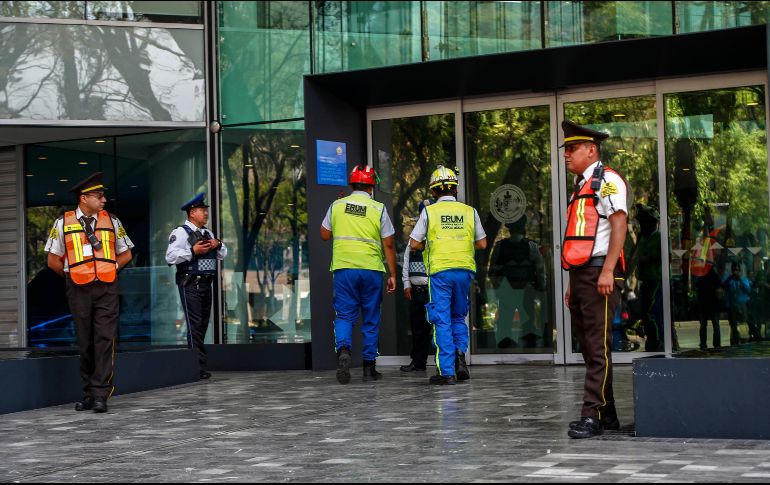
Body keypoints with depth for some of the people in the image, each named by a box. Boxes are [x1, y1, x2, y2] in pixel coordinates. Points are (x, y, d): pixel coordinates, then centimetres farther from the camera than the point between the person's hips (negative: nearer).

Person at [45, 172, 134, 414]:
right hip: (79, 290, 0)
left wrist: (107, 270, 8)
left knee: (105, 339, -9)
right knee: (85, 342, 5)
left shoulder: (111, 221, 8)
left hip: (107, 288, 0)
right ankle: (89, 392, 14)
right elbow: (53, 260, 9)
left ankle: (100, 394, -10)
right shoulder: (63, 223, 4)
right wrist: (73, 275, 8)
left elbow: (125, 254, 18)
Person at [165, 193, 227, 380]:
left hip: (206, 284, 8)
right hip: (190, 285, -8)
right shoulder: (181, 232, -6)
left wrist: (218, 245, 2)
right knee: (195, 326, -10)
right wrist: (193, 251, -23)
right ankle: (200, 368, -12)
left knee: (203, 325, 9)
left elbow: (223, 255, 23)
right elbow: (170, 256, -18)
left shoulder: (208, 233, 20)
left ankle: (198, 365, 16)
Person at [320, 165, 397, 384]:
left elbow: (325, 235, 14)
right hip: (372, 269, -1)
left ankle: (343, 349, -24)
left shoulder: (337, 206, 4)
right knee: (371, 319, 9)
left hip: (344, 268, 1)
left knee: (344, 315, 4)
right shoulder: (378, 208, -1)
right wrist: (392, 274, 4)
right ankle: (369, 367, 13)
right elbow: (389, 244, -1)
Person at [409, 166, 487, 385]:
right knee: (458, 317, 19)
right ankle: (460, 353, -4)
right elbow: (482, 244, 11)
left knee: (442, 320, 2)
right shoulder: (469, 211, 5)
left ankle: (446, 372, -2)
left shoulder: (429, 211, -2)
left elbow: (414, 243, -3)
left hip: (439, 270, -2)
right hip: (464, 270, 3)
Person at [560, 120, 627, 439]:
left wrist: (607, 271, -22)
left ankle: (592, 416, -12)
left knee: (598, 347, -10)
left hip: (599, 272, -10)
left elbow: (619, 224, -14)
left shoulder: (606, 180, -4)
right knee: (589, 350, 9)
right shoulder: (581, 187, 23)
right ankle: (608, 415, 14)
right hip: (580, 273, 10)